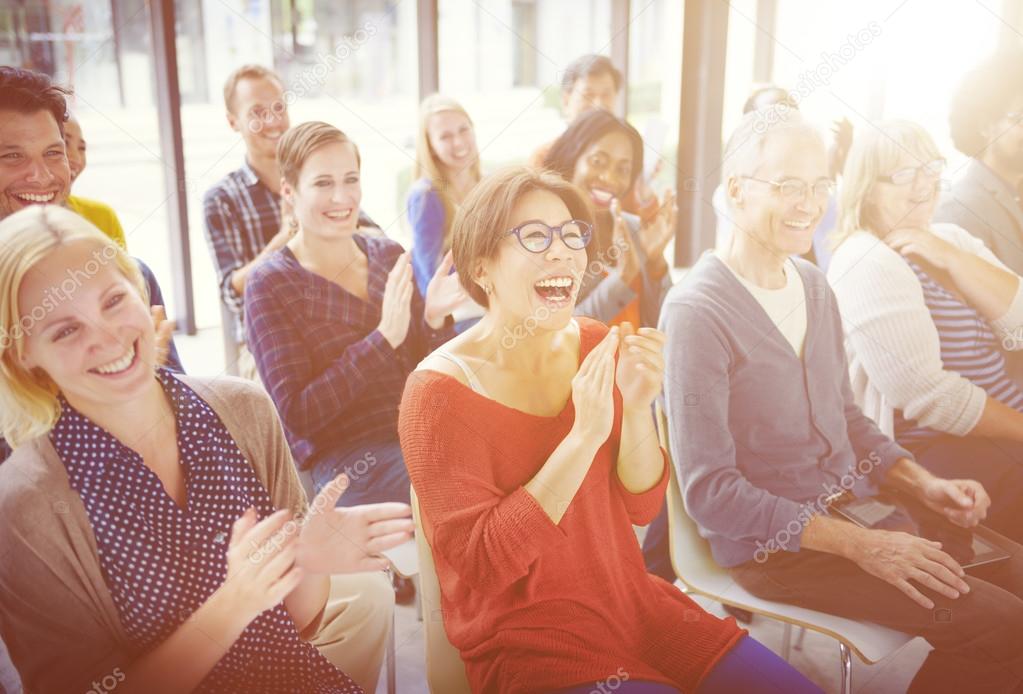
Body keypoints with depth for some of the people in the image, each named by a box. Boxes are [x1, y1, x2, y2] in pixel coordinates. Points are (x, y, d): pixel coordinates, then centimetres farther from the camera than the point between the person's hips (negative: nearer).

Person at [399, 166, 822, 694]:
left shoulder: (595, 346, 1)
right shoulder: (439, 389, -15)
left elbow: (640, 507, 2)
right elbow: (480, 560, -20)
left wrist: (638, 407, -17)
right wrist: (585, 435, -27)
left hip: (631, 601, 6)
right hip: (526, 643, -5)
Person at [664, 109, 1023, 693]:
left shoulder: (813, 283, 6)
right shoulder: (698, 312, -19)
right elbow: (709, 491, -20)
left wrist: (925, 485, -1)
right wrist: (861, 545, -20)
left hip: (855, 501, 8)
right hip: (770, 544, -7)